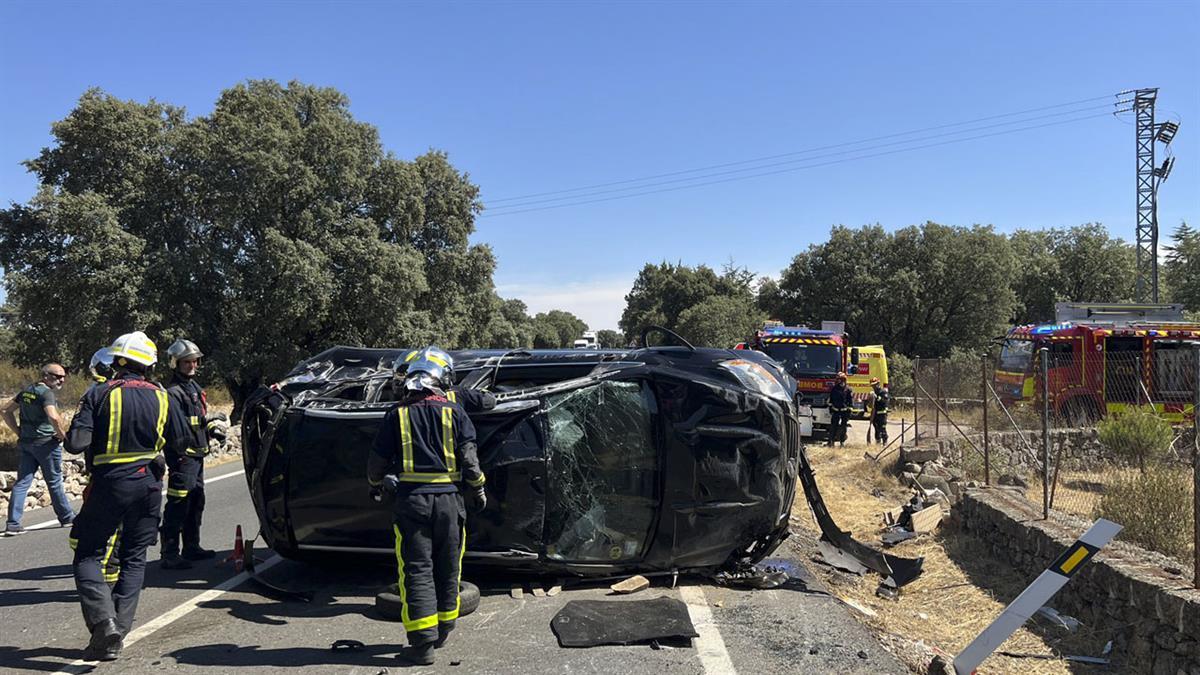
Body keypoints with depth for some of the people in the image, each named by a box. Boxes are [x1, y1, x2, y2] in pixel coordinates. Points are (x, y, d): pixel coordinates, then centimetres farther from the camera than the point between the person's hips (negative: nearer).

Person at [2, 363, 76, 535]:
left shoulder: (26, 391, 10)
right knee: (54, 482, 7)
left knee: (22, 482, 5)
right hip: (46, 443, -7)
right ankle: (66, 517, 21)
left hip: (26, 443, 7)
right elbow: (54, 417, -32)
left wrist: (18, 431, 13)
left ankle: (12, 524, 0)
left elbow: (5, 410, 16)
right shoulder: (46, 393, -16)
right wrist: (63, 435, -16)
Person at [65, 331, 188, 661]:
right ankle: (117, 635, 10)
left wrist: (96, 439, 6)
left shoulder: (99, 394, -8)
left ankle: (103, 619, -15)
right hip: (149, 483, 4)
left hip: (111, 483, -3)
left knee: (88, 556, 7)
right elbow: (181, 441, 8)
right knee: (134, 558, 13)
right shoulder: (160, 396, 2)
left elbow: (76, 443, -15)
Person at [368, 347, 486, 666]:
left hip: (411, 499, -1)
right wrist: (478, 489, 12)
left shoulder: (397, 415, 2)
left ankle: (422, 643, -2)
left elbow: (378, 460, 7)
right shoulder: (454, 412, 2)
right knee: (447, 567, 14)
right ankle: (442, 630, 27)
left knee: (416, 569, 1)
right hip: (448, 498, 1)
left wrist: (376, 487, 26)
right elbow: (468, 456, -2)